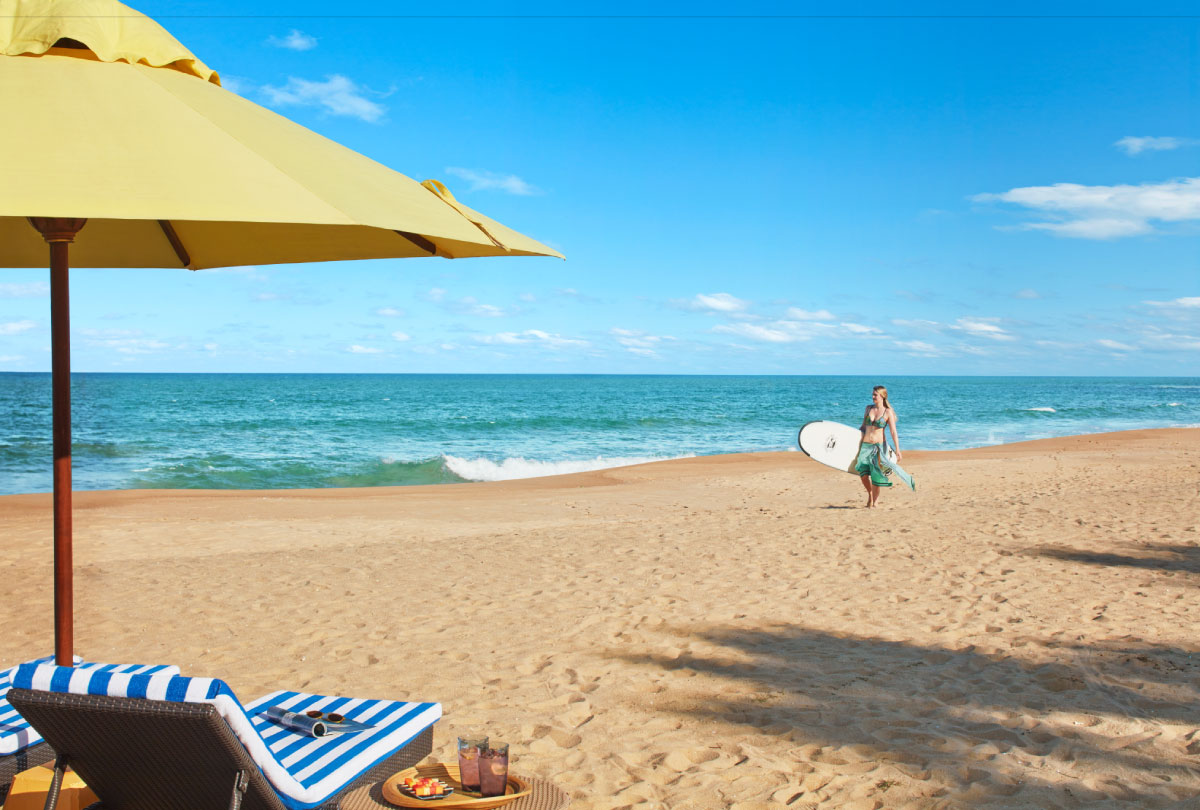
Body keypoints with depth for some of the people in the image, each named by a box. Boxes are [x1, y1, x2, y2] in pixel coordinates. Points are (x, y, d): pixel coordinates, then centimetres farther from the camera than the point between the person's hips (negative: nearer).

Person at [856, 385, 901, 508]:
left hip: (878, 445, -3)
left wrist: (897, 450, -10)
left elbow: (893, 432, -5)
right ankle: (869, 493, 15)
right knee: (863, 472, -10)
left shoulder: (887, 412, -3)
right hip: (865, 444, 3)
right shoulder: (868, 408, 10)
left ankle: (875, 499, 13)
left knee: (875, 474, -4)